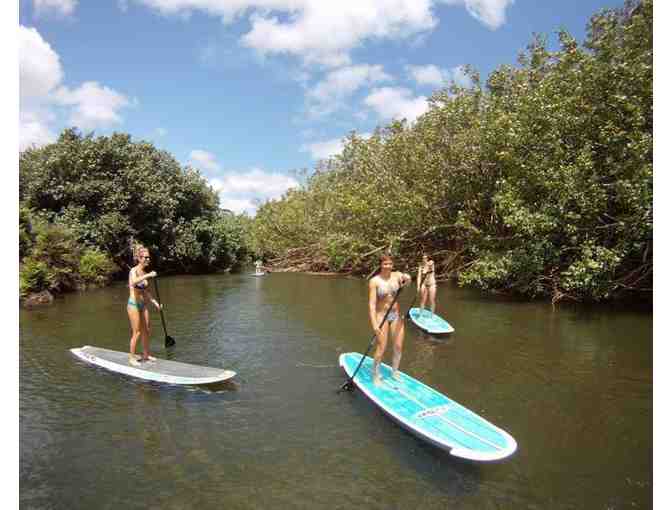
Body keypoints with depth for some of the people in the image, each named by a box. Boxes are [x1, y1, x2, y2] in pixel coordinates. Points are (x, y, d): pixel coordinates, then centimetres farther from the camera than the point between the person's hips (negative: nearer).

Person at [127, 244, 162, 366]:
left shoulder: (144, 273, 8)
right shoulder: (133, 271, -14)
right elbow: (133, 282, -38)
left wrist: (155, 302, 11)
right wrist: (148, 275, -40)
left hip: (143, 305, 8)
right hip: (133, 304, -8)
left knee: (146, 331, 13)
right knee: (137, 333, -2)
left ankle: (146, 355, 27)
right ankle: (132, 357, 12)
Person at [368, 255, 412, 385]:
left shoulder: (397, 275, -4)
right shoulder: (374, 281, -14)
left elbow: (407, 279, -25)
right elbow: (372, 304, -18)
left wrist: (406, 279, -49)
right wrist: (374, 324, -25)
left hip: (396, 315, 4)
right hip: (382, 316, -4)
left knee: (398, 347, 9)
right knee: (381, 349, -2)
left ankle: (395, 372, 31)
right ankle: (376, 376, 17)